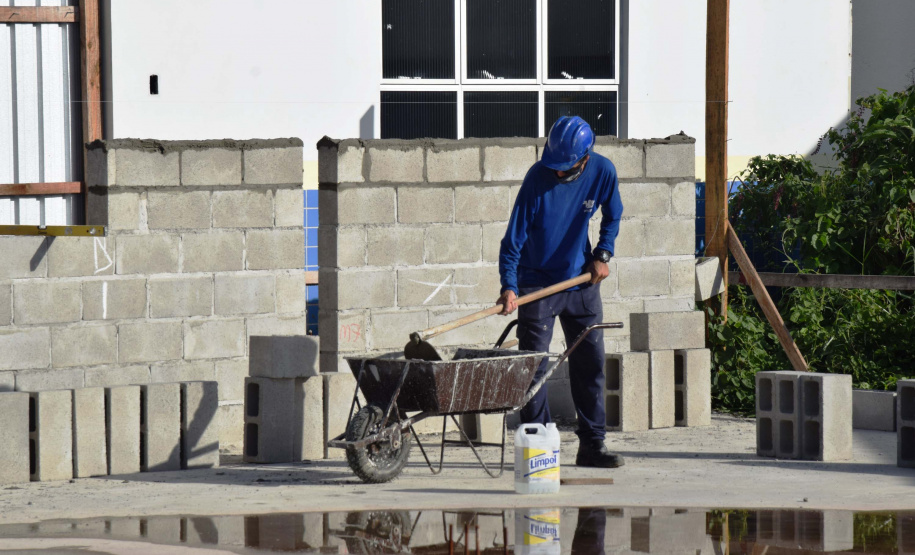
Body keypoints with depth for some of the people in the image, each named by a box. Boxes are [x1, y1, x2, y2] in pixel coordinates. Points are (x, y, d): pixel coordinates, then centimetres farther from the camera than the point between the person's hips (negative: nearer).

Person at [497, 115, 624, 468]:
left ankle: (592, 445, 13)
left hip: (582, 281, 4)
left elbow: (612, 216, 12)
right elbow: (514, 235, -17)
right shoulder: (539, 177, -20)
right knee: (533, 366, -6)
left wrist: (602, 254, -1)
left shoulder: (603, 172, -9)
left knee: (591, 363, 5)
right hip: (538, 282, -4)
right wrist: (509, 285, -26)